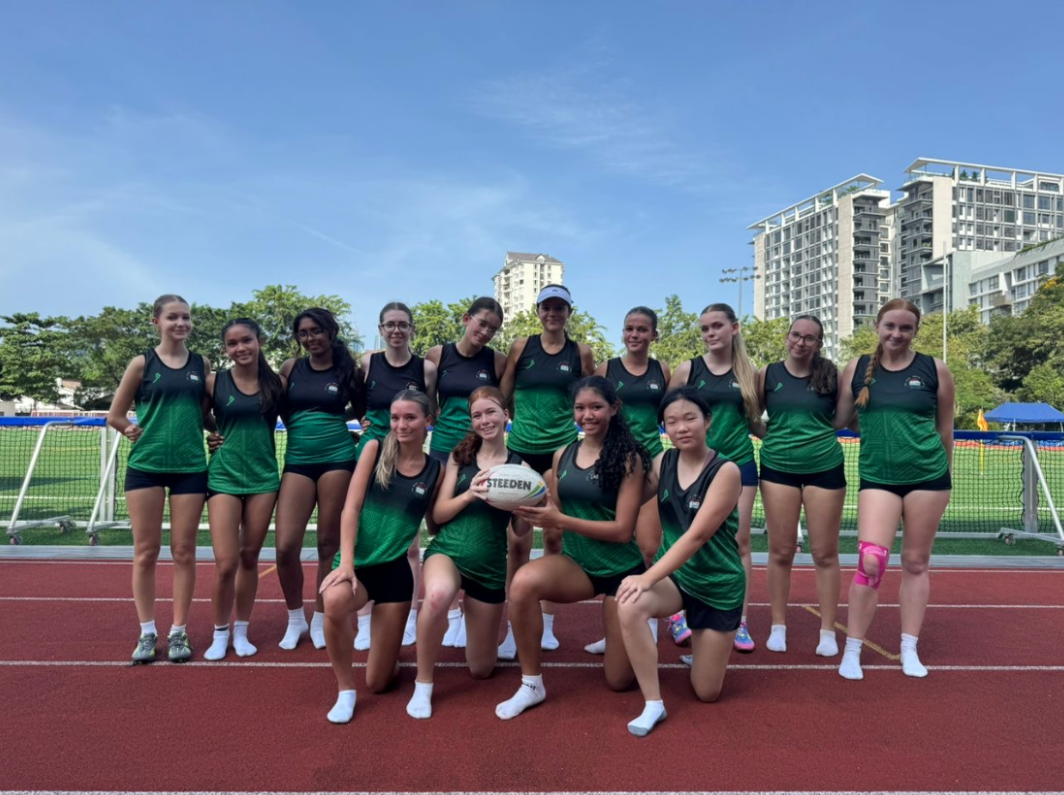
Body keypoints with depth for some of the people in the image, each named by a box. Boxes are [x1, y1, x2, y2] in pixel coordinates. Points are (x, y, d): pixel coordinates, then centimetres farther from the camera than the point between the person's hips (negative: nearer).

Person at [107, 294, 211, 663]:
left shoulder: (202, 364, 7)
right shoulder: (142, 363, 1)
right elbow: (115, 416, 6)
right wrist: (139, 433, -4)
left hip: (191, 467, 1)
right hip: (145, 466, -1)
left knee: (184, 552, 5)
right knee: (145, 552, 5)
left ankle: (179, 632, 16)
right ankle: (147, 632, 18)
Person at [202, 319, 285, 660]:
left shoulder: (276, 382, 1)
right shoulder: (214, 382, -2)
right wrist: (207, 438, -5)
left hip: (264, 476, 2)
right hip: (223, 476, -1)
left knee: (249, 558, 10)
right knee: (226, 563, -5)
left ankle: (241, 632, 25)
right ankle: (220, 633, 17)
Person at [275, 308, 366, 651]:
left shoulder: (348, 370, 3)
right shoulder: (291, 368, 6)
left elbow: (364, 412, 14)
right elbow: (279, 409, 13)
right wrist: (302, 427, 3)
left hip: (337, 460, -1)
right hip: (297, 462, 1)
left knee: (329, 544, 5)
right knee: (285, 547, -5)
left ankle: (319, 620, 21)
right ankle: (295, 619, 18)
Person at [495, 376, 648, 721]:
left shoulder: (629, 458, -14)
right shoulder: (562, 455, 0)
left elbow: (623, 530, -17)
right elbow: (557, 515, 7)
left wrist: (560, 520, -25)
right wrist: (532, 511, -15)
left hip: (621, 570, -3)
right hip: (576, 563, 3)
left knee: (619, 681, 5)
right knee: (523, 583, -32)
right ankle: (531, 684, -11)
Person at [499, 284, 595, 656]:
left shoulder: (580, 352, 4)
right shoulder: (521, 346, 3)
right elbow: (503, 395, 8)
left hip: (562, 451, 1)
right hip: (521, 449, 0)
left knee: (554, 538, 7)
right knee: (518, 541, -4)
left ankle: (547, 624, 20)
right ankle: (514, 627, 7)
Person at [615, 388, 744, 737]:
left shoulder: (726, 471, -20)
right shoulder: (662, 462, -5)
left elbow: (696, 536, -27)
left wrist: (648, 578, -31)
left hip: (718, 584, -3)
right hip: (673, 573, 3)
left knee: (706, 692, 7)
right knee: (628, 605, -33)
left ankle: (704, 643, 42)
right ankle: (653, 704, -14)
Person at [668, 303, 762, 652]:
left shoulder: (749, 373, 7)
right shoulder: (688, 370, 0)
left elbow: (755, 422, 16)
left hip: (739, 462, 2)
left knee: (740, 541, 3)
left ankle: (740, 621, 12)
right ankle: (678, 614, 16)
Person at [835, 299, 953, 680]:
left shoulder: (935, 370, 0)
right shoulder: (857, 369, 2)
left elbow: (945, 429, 9)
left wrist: (946, 479, 14)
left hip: (928, 476, 1)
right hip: (877, 478, 0)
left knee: (916, 563, 9)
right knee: (870, 561, -9)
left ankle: (909, 649, 23)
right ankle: (852, 651, 5)